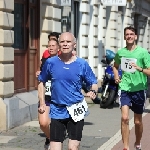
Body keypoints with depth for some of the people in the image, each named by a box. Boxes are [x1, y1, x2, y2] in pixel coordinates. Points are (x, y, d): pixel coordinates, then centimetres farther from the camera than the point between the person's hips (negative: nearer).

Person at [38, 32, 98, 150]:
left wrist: (93, 91, -18)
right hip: (57, 111, 1)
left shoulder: (82, 64, -4)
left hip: (76, 111, 0)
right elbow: (41, 82, 10)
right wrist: (42, 103, 5)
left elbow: (94, 83, 4)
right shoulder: (51, 63, -2)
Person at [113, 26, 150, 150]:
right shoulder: (120, 52, 2)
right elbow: (115, 66, 24)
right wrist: (116, 76, 6)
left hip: (139, 89, -1)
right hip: (124, 88, 1)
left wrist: (140, 69, -30)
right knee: (125, 118, -17)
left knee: (138, 121, 13)